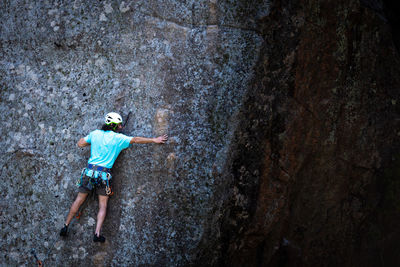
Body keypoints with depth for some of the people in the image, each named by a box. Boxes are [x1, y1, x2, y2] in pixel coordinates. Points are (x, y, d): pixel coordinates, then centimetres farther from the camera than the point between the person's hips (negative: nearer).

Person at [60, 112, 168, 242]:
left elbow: (80, 143, 13)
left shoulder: (95, 134, 7)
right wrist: (154, 140, 6)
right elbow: (136, 140, 0)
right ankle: (97, 234, -6)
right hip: (104, 175, -3)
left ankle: (65, 227, 15)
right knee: (103, 205, 3)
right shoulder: (118, 138, -3)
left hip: (89, 171, 4)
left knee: (79, 200, 12)